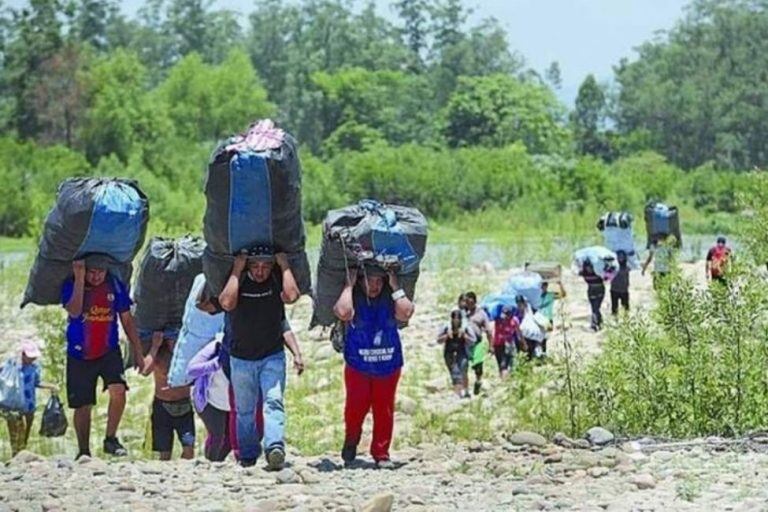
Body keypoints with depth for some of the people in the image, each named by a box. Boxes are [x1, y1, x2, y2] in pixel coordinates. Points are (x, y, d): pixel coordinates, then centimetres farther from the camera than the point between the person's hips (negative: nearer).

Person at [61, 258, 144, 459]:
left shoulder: (116, 286, -1)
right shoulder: (71, 285, -6)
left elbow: (127, 320, 7)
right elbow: (74, 311, -25)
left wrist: (138, 352, 7)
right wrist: (79, 279, -26)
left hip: (109, 352, 1)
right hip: (79, 355, -1)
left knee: (118, 391, -22)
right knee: (83, 406, 4)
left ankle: (110, 439, -5)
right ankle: (84, 451, 19)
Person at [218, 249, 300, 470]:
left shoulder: (277, 281, -6)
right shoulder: (238, 281, -6)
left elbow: (292, 296, -28)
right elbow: (227, 303, -26)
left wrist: (284, 265, -18)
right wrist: (237, 269, -20)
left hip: (272, 356, -1)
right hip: (241, 358, 1)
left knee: (274, 402, -19)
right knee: (244, 410, 8)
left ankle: (275, 448, -34)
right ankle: (247, 456, 18)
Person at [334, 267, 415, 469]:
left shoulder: (390, 299, 1)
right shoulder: (354, 299, -5)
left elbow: (406, 313, -17)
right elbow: (343, 312, -27)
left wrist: (395, 287, -12)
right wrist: (349, 285, -17)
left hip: (388, 367, 2)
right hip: (358, 367, -2)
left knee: (384, 411, 3)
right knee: (355, 408, -8)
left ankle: (381, 454, 13)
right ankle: (351, 441, 21)